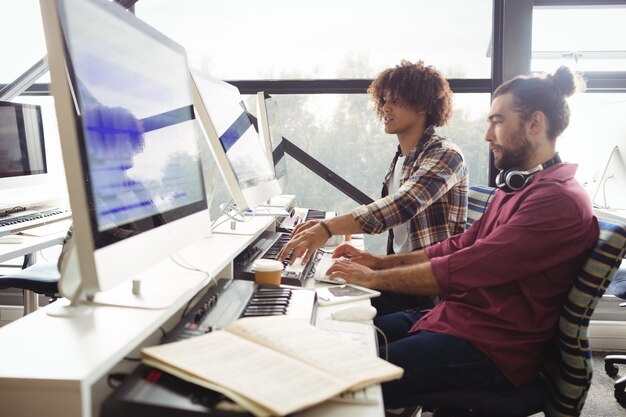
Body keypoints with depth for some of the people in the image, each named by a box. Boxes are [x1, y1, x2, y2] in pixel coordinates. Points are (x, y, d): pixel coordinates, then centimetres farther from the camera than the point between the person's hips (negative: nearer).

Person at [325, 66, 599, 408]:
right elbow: (459, 247, 13)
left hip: (491, 350, -9)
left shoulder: (559, 200, -19)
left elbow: (462, 270, -24)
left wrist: (373, 278, -13)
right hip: (452, 316, 9)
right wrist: (378, 261, 5)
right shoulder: (515, 188, 13)